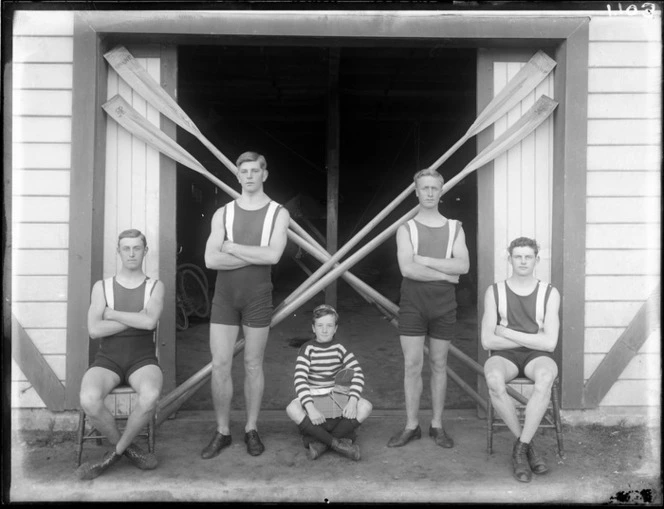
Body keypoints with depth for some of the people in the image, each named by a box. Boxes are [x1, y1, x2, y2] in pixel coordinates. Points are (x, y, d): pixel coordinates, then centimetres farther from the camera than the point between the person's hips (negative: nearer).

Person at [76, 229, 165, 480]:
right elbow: (94, 330, -9)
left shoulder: (155, 287, 3)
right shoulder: (101, 287, 6)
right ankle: (128, 447, -5)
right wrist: (137, 319, -10)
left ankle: (117, 451, -8)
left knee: (150, 396, -36)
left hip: (143, 360, -1)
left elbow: (149, 322, -17)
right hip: (108, 360, 1)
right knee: (89, 400, -33)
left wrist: (111, 313, -9)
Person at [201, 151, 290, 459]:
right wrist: (256, 256, -12)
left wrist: (230, 246, -9)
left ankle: (251, 430, 20)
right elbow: (211, 259, -8)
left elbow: (273, 255, -16)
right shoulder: (223, 214, 5)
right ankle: (222, 432, 14)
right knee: (220, 364, 0)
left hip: (258, 297, -1)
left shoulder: (278, 214, 1)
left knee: (253, 364, 7)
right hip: (224, 295, 2)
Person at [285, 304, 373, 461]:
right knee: (292, 409, -34)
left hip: (337, 397, 2)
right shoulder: (307, 349, -6)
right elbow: (300, 379, -17)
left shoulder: (340, 347, 0)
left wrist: (352, 401, -22)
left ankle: (319, 441, -24)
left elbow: (357, 373, -6)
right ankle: (337, 443, -30)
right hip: (312, 399, -2)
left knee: (365, 407, -26)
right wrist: (310, 407, -32)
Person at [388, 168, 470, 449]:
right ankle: (411, 426, 11)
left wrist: (425, 260, -12)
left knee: (439, 365, 8)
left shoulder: (454, 228, 8)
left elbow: (463, 265, -7)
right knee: (412, 365, -1)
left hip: (444, 305, 1)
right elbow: (407, 269, -12)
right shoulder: (406, 229, 3)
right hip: (412, 304, -1)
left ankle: (437, 425, 18)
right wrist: (445, 273, -9)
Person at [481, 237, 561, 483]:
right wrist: (531, 339, -8)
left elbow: (549, 343, -10)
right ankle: (528, 447, -18)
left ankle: (519, 450, -24)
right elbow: (488, 341, -7)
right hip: (504, 356, 0)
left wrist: (507, 333, -11)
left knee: (545, 378, -37)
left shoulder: (550, 294, 0)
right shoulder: (494, 292, 0)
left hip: (537, 357, 0)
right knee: (494, 381, -36)